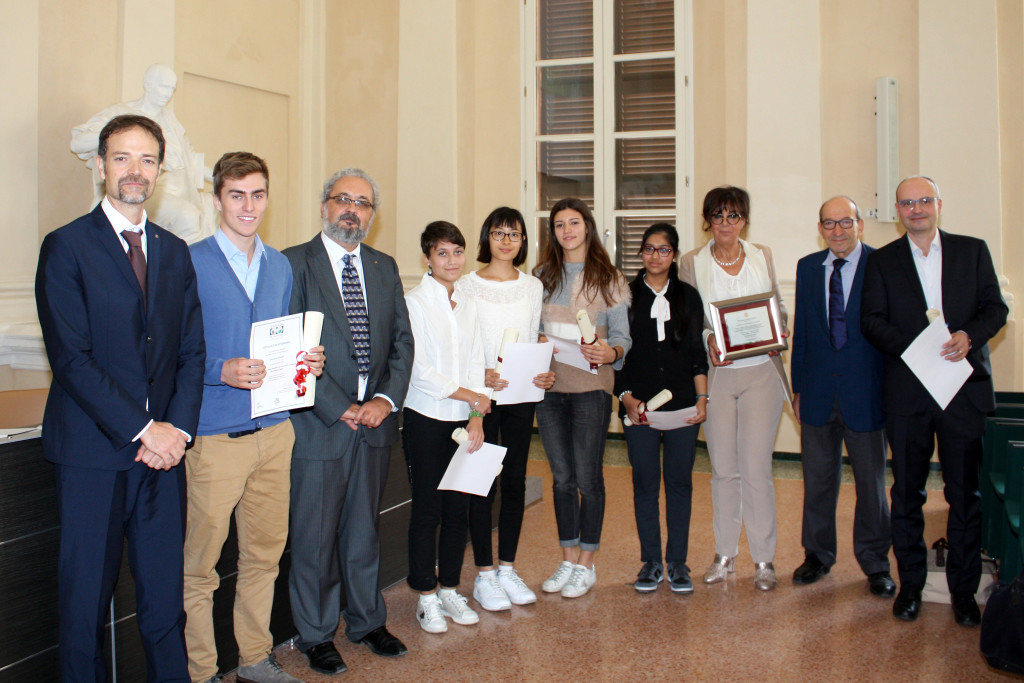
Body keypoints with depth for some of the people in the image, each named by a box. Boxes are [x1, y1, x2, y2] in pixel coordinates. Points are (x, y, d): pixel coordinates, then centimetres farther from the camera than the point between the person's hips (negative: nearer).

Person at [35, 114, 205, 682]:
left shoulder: (174, 252, 13)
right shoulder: (66, 247, -3)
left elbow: (191, 352, 11)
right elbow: (70, 358, -11)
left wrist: (178, 427, -4)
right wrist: (141, 429, -14)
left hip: (162, 448, 4)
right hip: (92, 453, -4)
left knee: (165, 596, 9)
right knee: (85, 601, 6)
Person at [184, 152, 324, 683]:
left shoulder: (280, 266, 14)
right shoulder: (190, 263, -6)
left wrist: (306, 360, 0)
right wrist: (222, 372, -22)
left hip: (274, 431, 6)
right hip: (215, 435, -5)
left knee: (265, 553, 14)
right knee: (199, 564, 2)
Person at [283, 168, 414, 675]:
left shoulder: (384, 267, 11)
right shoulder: (294, 264, -6)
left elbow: (402, 340, 9)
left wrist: (386, 398, -6)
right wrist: (340, 408, -15)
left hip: (374, 422, 5)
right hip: (318, 424, -4)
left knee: (364, 530, 17)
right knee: (314, 537, 6)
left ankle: (367, 620, 32)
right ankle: (316, 634, 23)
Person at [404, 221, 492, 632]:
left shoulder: (467, 305, 11)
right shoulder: (415, 302, -8)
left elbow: (475, 363, 8)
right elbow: (420, 371, -13)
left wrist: (476, 418, -3)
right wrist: (472, 397, -9)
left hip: (463, 421, 5)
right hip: (426, 419, -5)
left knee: (458, 508, 9)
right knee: (427, 510, 1)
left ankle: (450, 590, 23)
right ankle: (426, 598, 14)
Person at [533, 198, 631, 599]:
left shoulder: (609, 279, 2)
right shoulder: (543, 275, 11)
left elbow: (622, 335, 0)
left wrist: (611, 352, -21)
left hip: (591, 388, -3)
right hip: (549, 386, 4)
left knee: (588, 477, 0)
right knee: (562, 478, 10)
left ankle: (586, 565, 13)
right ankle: (568, 560, 22)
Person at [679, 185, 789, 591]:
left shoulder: (763, 257, 9)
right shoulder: (692, 264, 4)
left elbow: (778, 306, 16)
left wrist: (778, 330, -5)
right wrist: (708, 339, -16)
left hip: (761, 372, 0)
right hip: (716, 374, 0)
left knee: (756, 469, -3)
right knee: (722, 469, 8)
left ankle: (764, 559, 10)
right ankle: (725, 555, 21)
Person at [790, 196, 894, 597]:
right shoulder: (808, 268, 7)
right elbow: (801, 331, 10)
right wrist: (798, 388, 9)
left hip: (866, 393, -3)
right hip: (819, 394, 3)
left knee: (871, 481, 9)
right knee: (818, 479, 13)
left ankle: (875, 563, 23)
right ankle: (818, 555, 28)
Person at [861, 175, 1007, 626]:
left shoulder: (973, 250, 10)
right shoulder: (882, 262, 8)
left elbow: (996, 308, 6)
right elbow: (872, 321, 0)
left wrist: (969, 336, -15)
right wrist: (914, 346, -16)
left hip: (965, 388, 0)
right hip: (907, 390, 0)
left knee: (966, 492, 3)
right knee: (907, 492, 7)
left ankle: (963, 590, 15)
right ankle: (910, 585, 19)